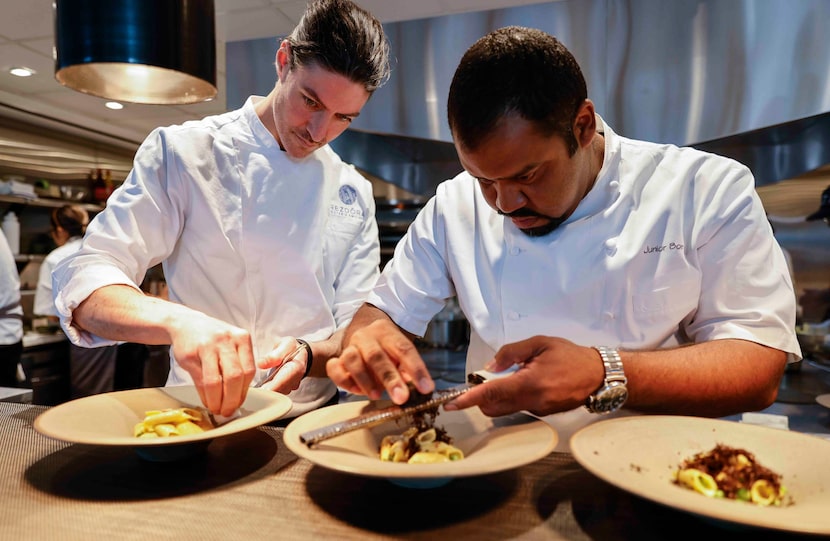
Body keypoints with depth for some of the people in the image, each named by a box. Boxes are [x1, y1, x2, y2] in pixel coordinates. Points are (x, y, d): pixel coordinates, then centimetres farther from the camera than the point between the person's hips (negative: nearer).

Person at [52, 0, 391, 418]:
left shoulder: (354, 194, 5)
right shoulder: (183, 152, -4)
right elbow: (83, 286, -9)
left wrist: (306, 356, -19)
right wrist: (177, 320, -30)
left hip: (311, 421, 2)